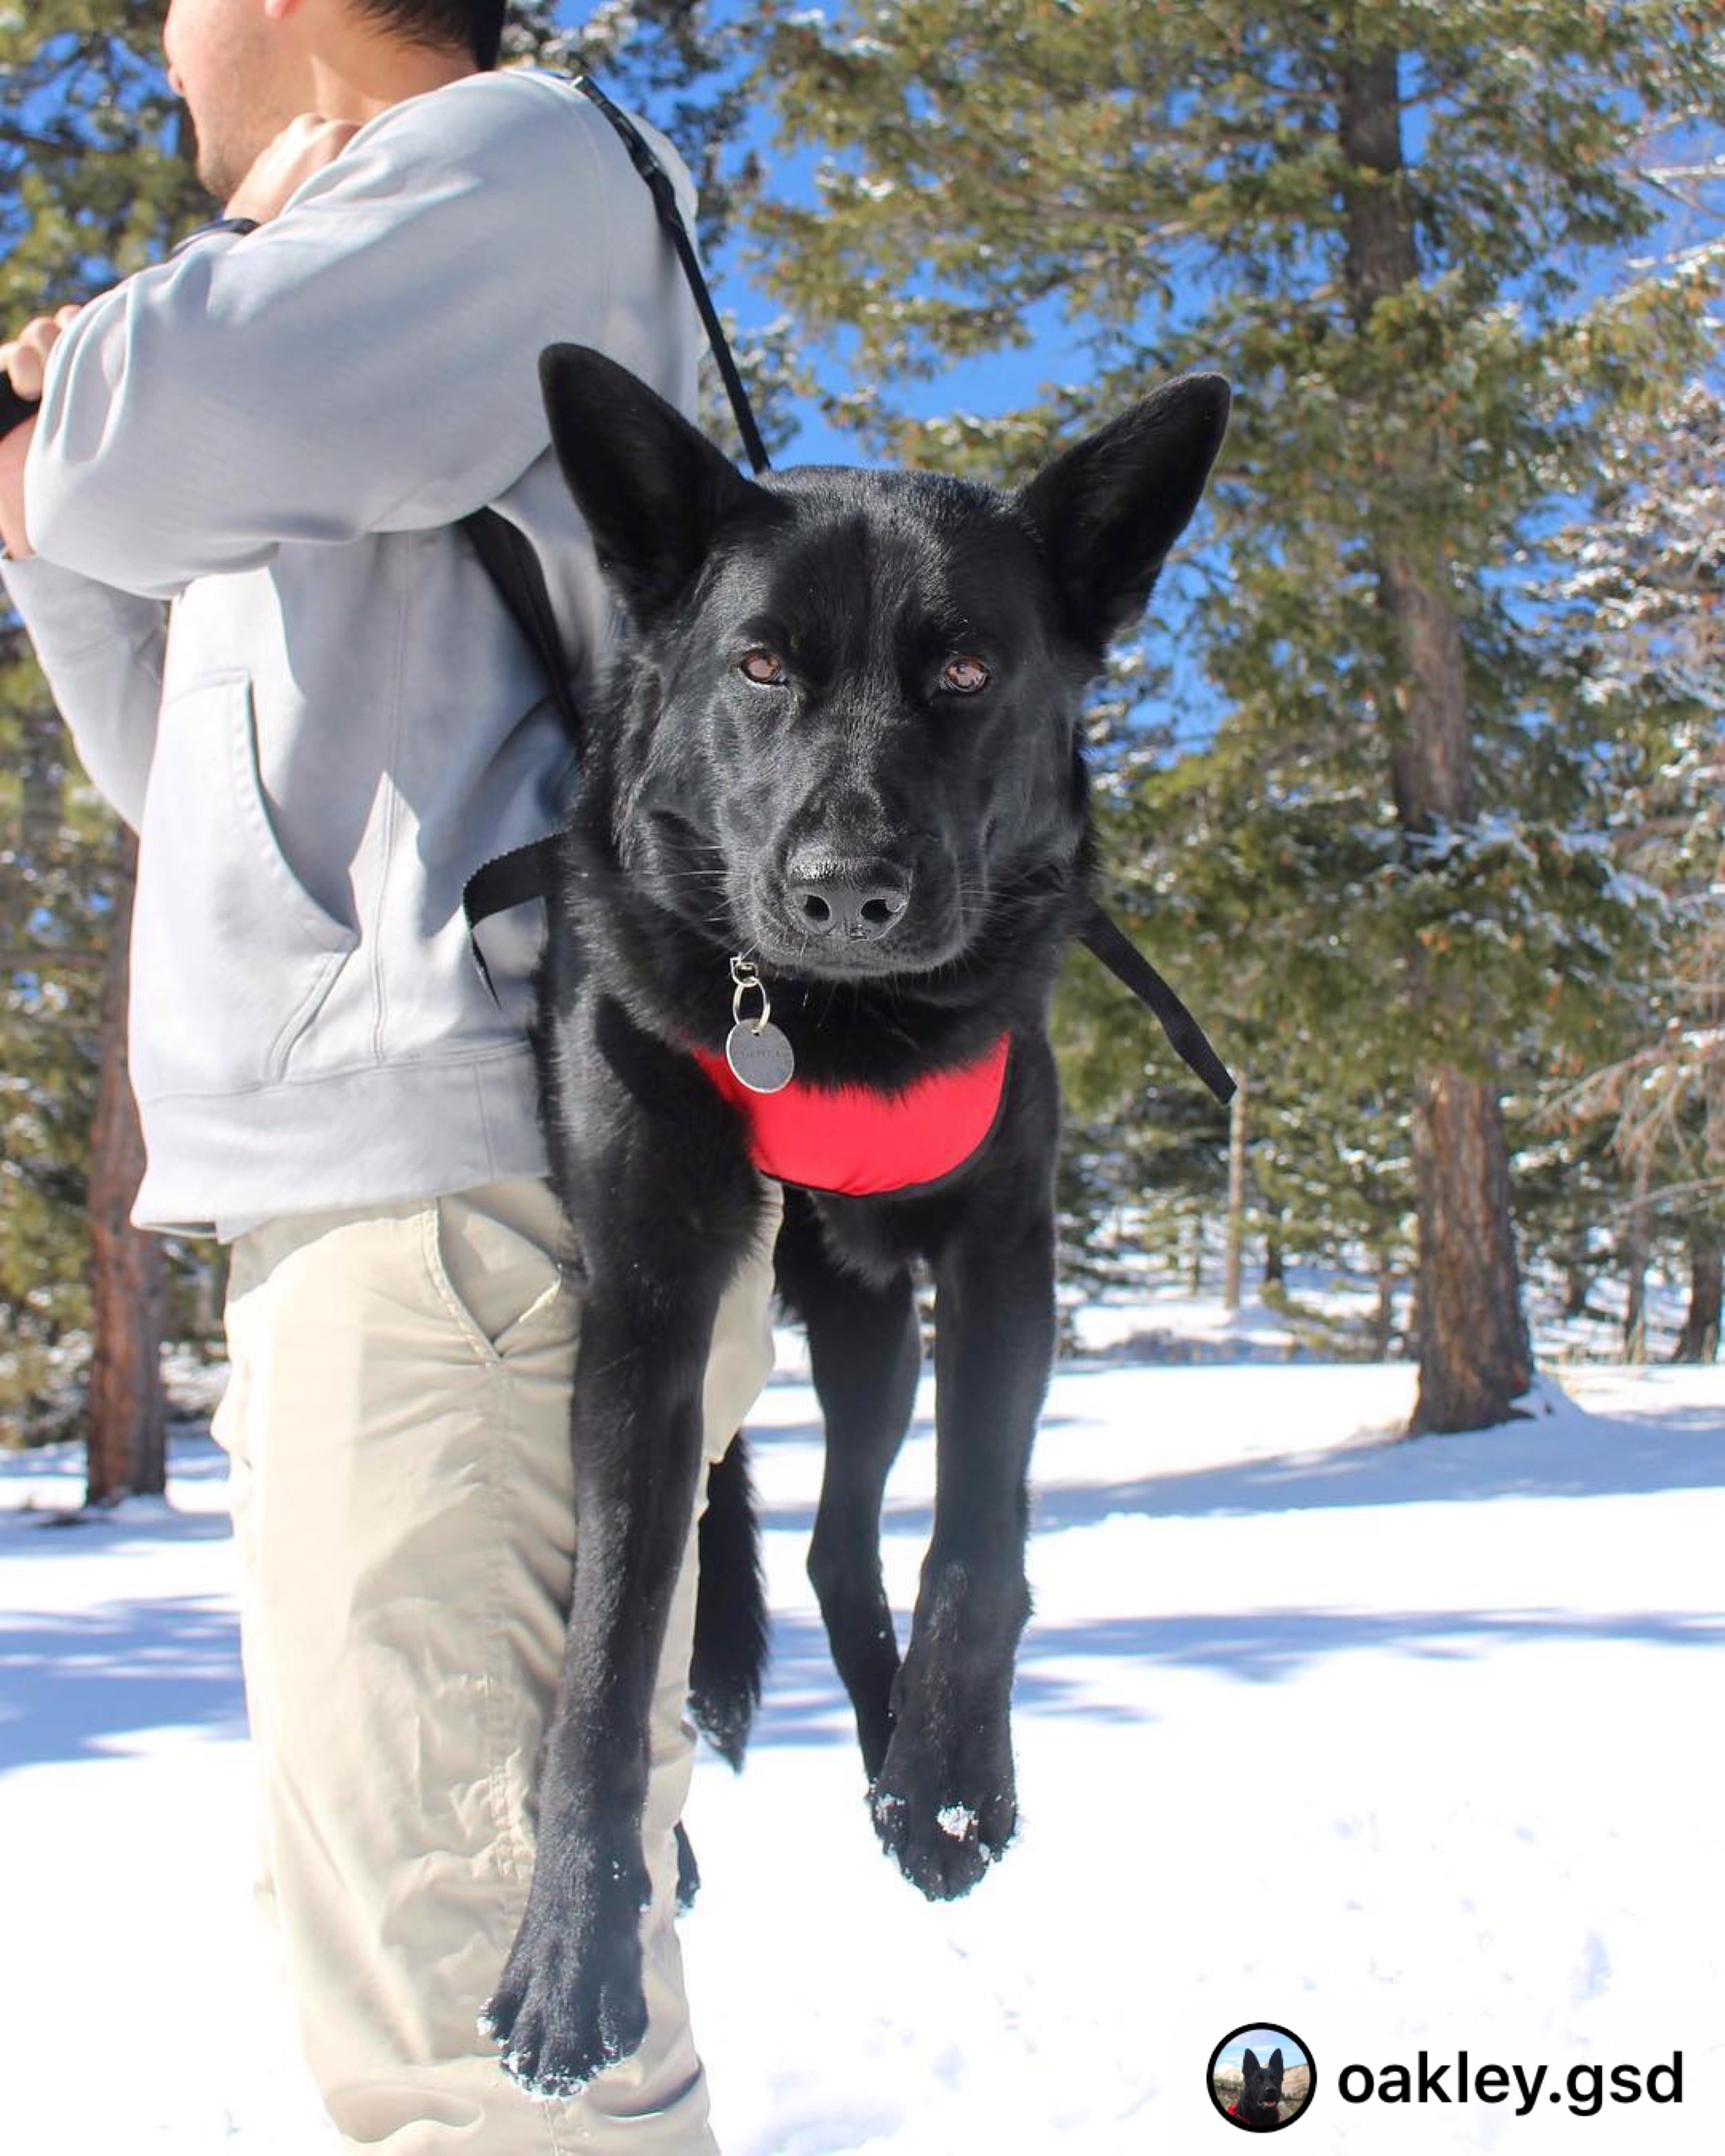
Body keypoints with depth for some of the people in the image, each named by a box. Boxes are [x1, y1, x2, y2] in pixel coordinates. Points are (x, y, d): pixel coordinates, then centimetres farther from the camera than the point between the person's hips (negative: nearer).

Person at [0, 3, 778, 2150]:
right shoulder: (357, 335, 29)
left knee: (467, 1984, -13)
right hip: (359, 1179, 11)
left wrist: (256, 242, 7)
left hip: (467, 1175, -11)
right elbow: (194, 764, 31)